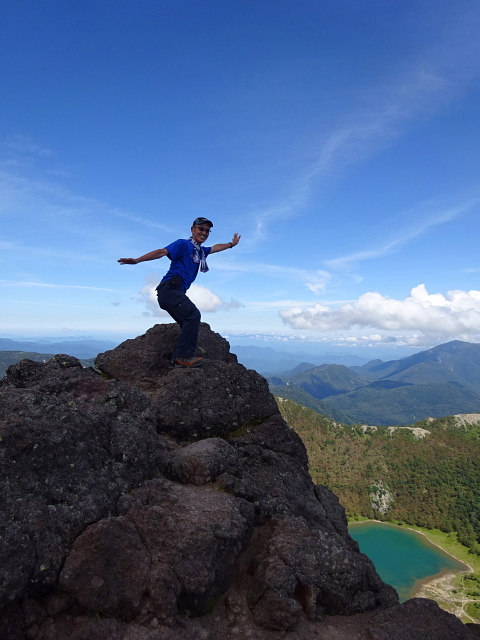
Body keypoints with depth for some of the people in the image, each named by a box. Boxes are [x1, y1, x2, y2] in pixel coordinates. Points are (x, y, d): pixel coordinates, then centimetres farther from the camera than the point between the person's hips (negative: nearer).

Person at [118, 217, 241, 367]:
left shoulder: (200, 251, 22)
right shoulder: (183, 244, -2)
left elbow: (215, 248, 42)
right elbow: (162, 252, -15)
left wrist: (231, 244, 54)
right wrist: (137, 260, -25)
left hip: (177, 292, 10)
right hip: (169, 289, -10)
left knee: (190, 324, 6)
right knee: (193, 315, -22)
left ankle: (178, 359, 5)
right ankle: (184, 356, -22)